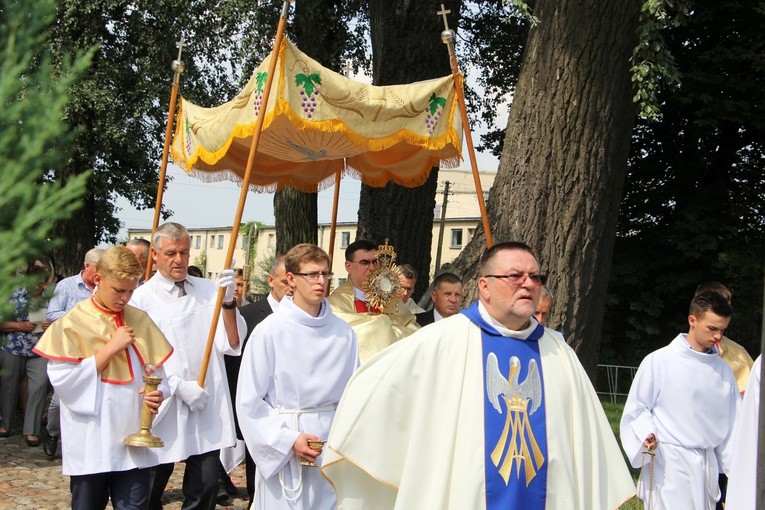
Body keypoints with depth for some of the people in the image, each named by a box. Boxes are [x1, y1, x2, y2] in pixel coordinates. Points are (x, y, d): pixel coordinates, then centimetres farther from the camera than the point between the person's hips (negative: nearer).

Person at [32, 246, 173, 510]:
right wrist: (110, 348, -16)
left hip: (135, 445, 3)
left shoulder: (140, 321, 6)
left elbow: (157, 371, 11)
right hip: (91, 446, -2)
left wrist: (157, 393, -11)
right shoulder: (72, 323, -4)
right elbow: (62, 379, -14)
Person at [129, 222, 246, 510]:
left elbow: (231, 344, -1)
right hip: (164, 408, -2)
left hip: (208, 406, 2)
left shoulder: (208, 291, 6)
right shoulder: (141, 299, -1)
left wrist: (228, 302, -15)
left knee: (205, 486, 4)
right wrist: (179, 386, -13)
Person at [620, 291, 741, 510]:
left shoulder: (722, 369, 10)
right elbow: (636, 409, 0)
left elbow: (731, 424, 14)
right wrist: (647, 434, -16)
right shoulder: (658, 361, -6)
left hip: (708, 467, 5)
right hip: (668, 465, -5)